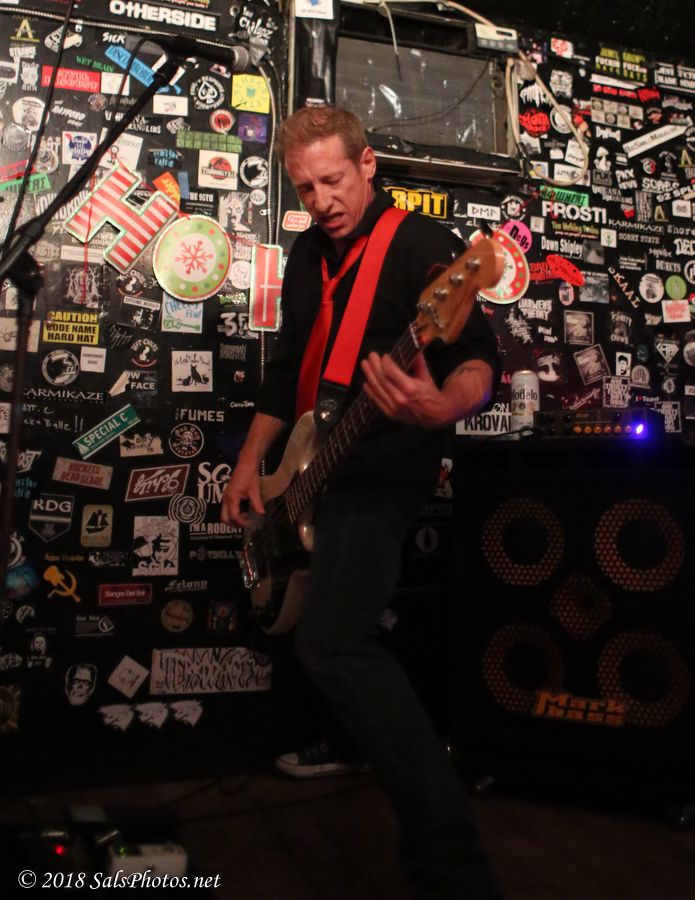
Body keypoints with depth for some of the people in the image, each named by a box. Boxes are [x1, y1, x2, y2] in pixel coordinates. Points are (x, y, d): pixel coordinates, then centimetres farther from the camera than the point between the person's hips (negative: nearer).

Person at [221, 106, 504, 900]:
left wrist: (444, 405, -44)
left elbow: (480, 363, -21)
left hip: (384, 471, -9)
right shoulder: (308, 252, 12)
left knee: (331, 640, -24)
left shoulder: (420, 243, -12)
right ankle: (351, 742, 48)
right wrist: (250, 463, 14)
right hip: (320, 468, 9)